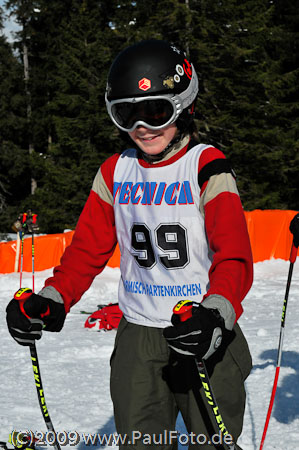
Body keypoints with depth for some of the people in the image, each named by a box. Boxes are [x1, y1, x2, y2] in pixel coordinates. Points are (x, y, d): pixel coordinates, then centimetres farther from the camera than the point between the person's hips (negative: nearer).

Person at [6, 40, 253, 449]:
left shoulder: (207, 168, -10)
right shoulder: (115, 173, 6)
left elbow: (234, 256, -19)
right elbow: (88, 248, 7)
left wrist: (216, 313, -38)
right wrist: (51, 300, -11)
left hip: (203, 337, -4)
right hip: (138, 336, 4)